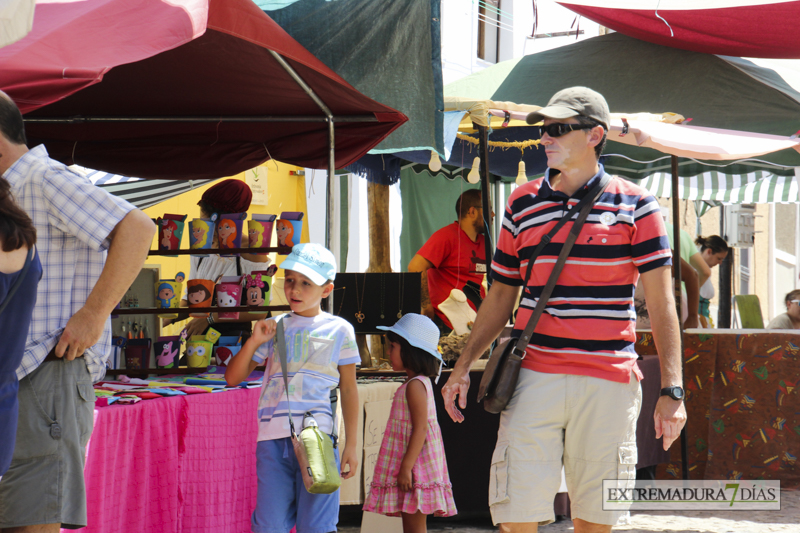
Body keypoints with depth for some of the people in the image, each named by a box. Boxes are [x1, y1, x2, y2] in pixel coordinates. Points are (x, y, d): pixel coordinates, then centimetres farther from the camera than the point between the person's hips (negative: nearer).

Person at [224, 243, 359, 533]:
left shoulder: (339, 330, 8)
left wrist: (350, 444, 6)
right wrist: (253, 342, 1)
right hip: (272, 439, 2)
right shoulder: (274, 328, 14)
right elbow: (233, 378, 16)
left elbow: (348, 389, 10)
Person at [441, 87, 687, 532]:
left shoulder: (634, 206, 2)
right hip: (533, 377, 2)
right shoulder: (523, 204, 11)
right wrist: (464, 366, 9)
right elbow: (501, 297, 18)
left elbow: (661, 301, -2)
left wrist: (672, 390, -10)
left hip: (609, 383, -2)